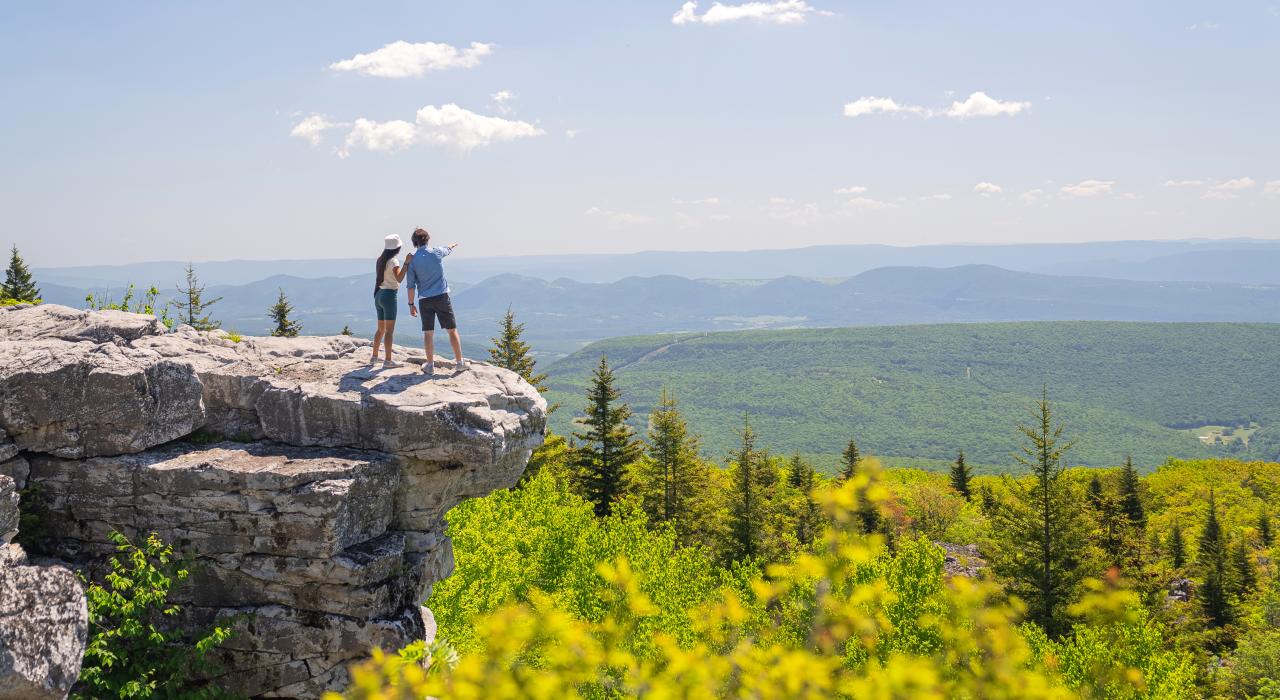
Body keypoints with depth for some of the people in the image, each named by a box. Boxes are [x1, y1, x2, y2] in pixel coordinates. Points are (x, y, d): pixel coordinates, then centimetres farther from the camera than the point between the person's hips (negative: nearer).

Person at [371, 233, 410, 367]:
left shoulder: (380, 260, 12)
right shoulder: (393, 261, -12)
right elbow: (399, 278, -26)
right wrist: (406, 263, -28)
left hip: (379, 294, 8)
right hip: (389, 295, -8)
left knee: (381, 328, 19)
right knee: (390, 330, -7)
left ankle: (374, 357, 25)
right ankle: (388, 360, -9)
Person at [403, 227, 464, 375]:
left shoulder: (412, 260, -2)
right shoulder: (436, 253, -1)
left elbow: (411, 285, -2)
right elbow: (448, 249, 24)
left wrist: (411, 304, 6)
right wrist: (453, 245, 48)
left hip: (425, 300, 0)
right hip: (442, 296, 0)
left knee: (428, 333, 7)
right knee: (452, 330, 6)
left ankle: (430, 365, 9)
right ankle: (459, 362, 9)